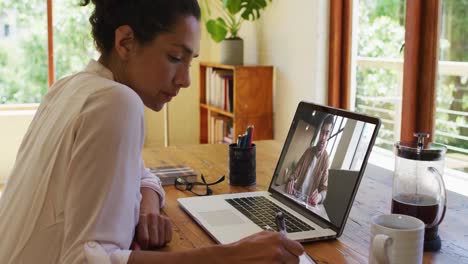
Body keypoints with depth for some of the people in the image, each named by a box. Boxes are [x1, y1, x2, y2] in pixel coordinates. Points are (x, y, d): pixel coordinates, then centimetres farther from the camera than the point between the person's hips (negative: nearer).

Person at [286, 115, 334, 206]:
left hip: (308, 201, -3)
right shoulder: (309, 151, 7)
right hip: (295, 194, 3)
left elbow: (324, 189, -9)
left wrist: (320, 196, -32)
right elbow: (296, 171, 10)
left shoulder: (326, 159, -7)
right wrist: (291, 180, -12)